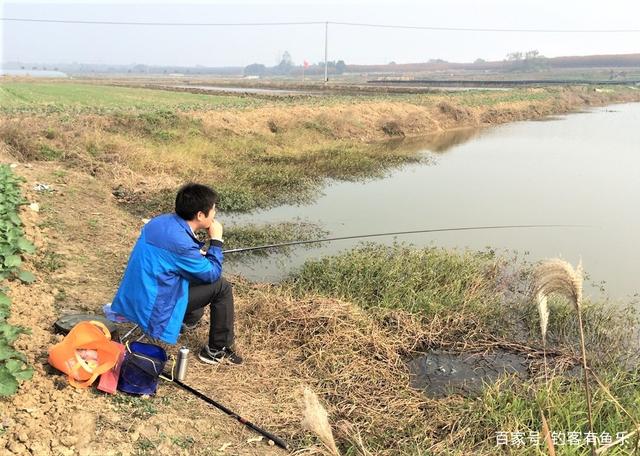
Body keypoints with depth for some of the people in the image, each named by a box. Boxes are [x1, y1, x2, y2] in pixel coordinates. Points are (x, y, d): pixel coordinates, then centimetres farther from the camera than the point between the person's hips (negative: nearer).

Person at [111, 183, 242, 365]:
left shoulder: (162, 220, -2)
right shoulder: (182, 243, -26)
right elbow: (213, 274, -13)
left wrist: (200, 253, 5)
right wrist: (216, 239, -6)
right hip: (151, 307, -9)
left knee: (200, 272, 23)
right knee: (222, 287, -3)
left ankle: (187, 321, 38)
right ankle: (217, 350, 8)